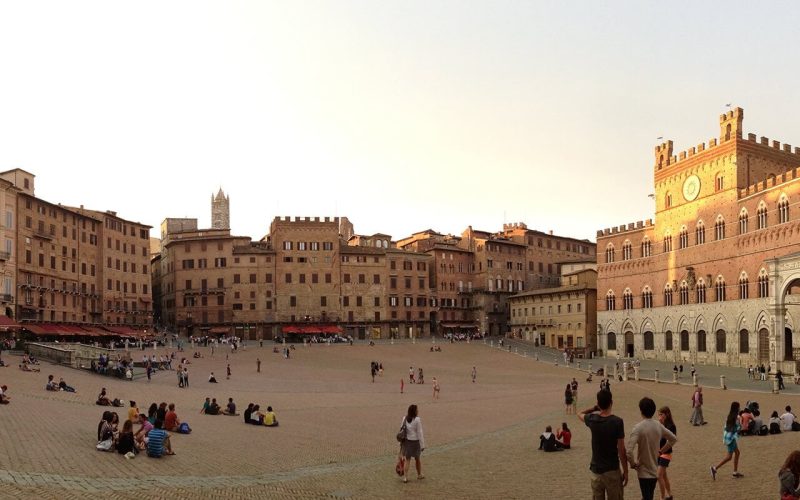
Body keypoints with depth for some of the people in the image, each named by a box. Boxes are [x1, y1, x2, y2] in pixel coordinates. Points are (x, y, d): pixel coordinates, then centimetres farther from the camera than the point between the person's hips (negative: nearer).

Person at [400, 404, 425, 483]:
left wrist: (402, 442, 11)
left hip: (406, 441, 3)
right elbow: (419, 433, -14)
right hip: (415, 441, -3)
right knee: (417, 459, 17)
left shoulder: (405, 418, -2)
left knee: (407, 460, 9)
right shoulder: (417, 420, -17)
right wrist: (422, 445, -8)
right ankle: (419, 475, 35)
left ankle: (405, 477, 0)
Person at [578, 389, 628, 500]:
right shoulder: (617, 421, -15)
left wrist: (595, 408, 13)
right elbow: (621, 450, -12)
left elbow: (580, 414, 21)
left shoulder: (592, 419, -6)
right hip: (612, 470, -3)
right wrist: (625, 471, -3)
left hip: (596, 469, 3)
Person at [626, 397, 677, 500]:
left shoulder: (638, 428, -19)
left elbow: (628, 451, -28)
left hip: (644, 472, -6)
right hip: (655, 470, 6)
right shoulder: (658, 425, 0)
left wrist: (633, 464, -12)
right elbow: (673, 439, 16)